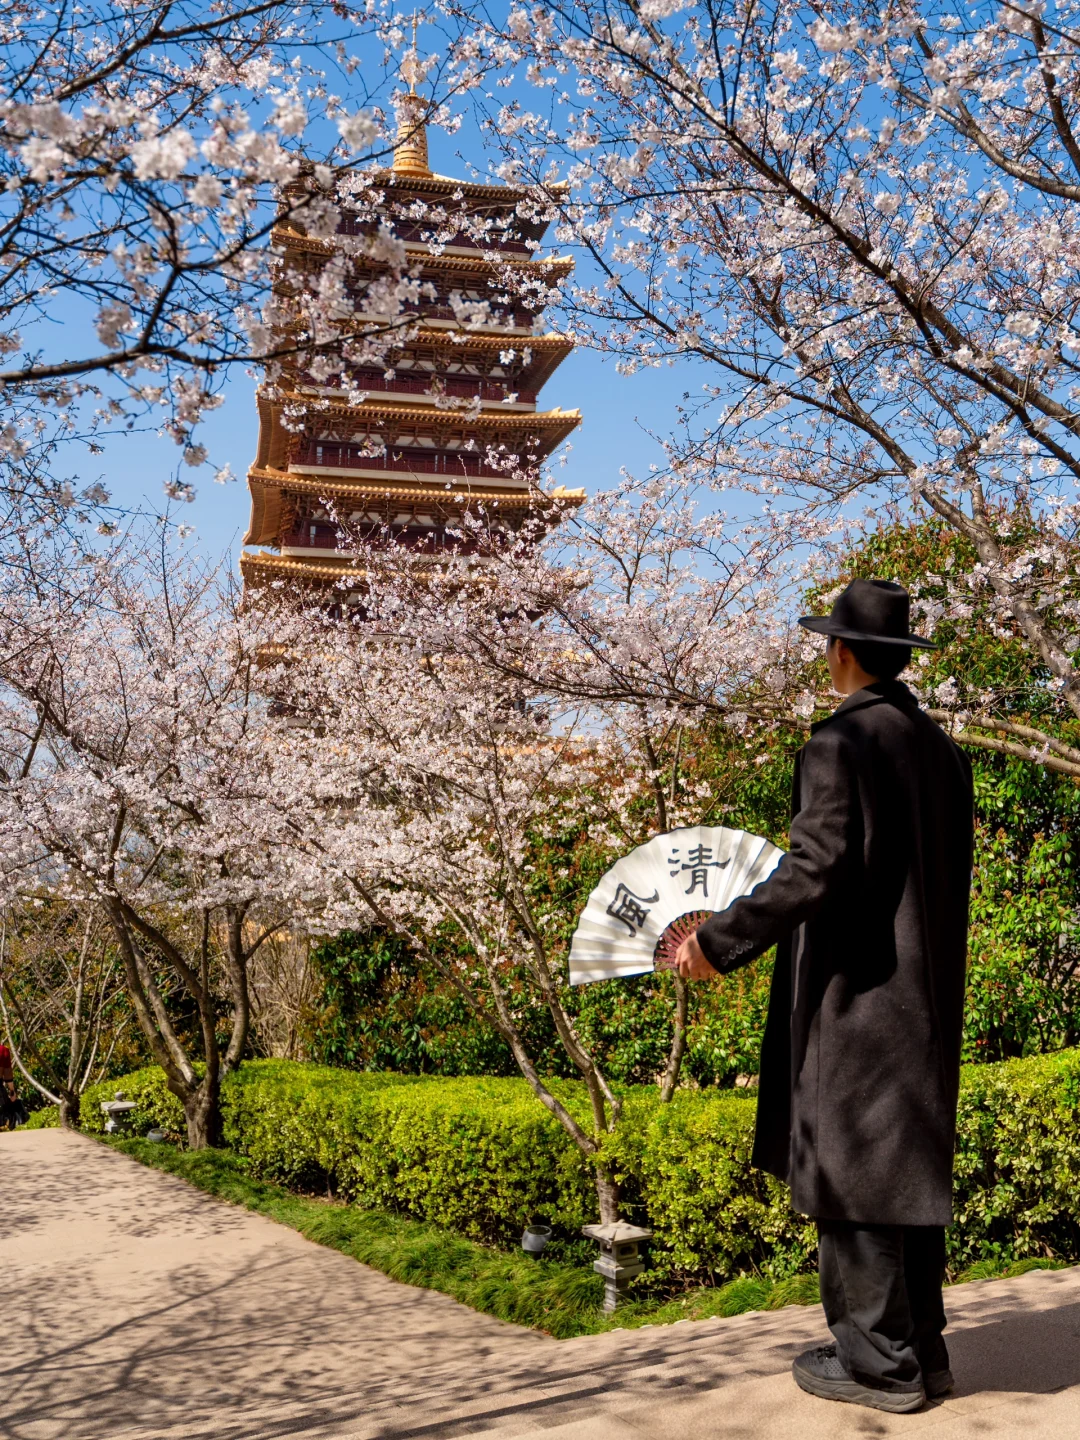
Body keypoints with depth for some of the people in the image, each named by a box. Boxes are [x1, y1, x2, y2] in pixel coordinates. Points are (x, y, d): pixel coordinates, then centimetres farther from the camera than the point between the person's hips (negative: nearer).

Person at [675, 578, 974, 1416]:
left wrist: (720, 941, -15)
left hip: (854, 989, -8)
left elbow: (815, 868, -22)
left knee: (849, 1167, 0)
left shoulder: (840, 743, -15)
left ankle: (878, 1360, 7)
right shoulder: (941, 749, 10)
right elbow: (939, 879, 14)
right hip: (925, 994, 8)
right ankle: (921, 1345, 23)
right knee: (908, 1164, 15)